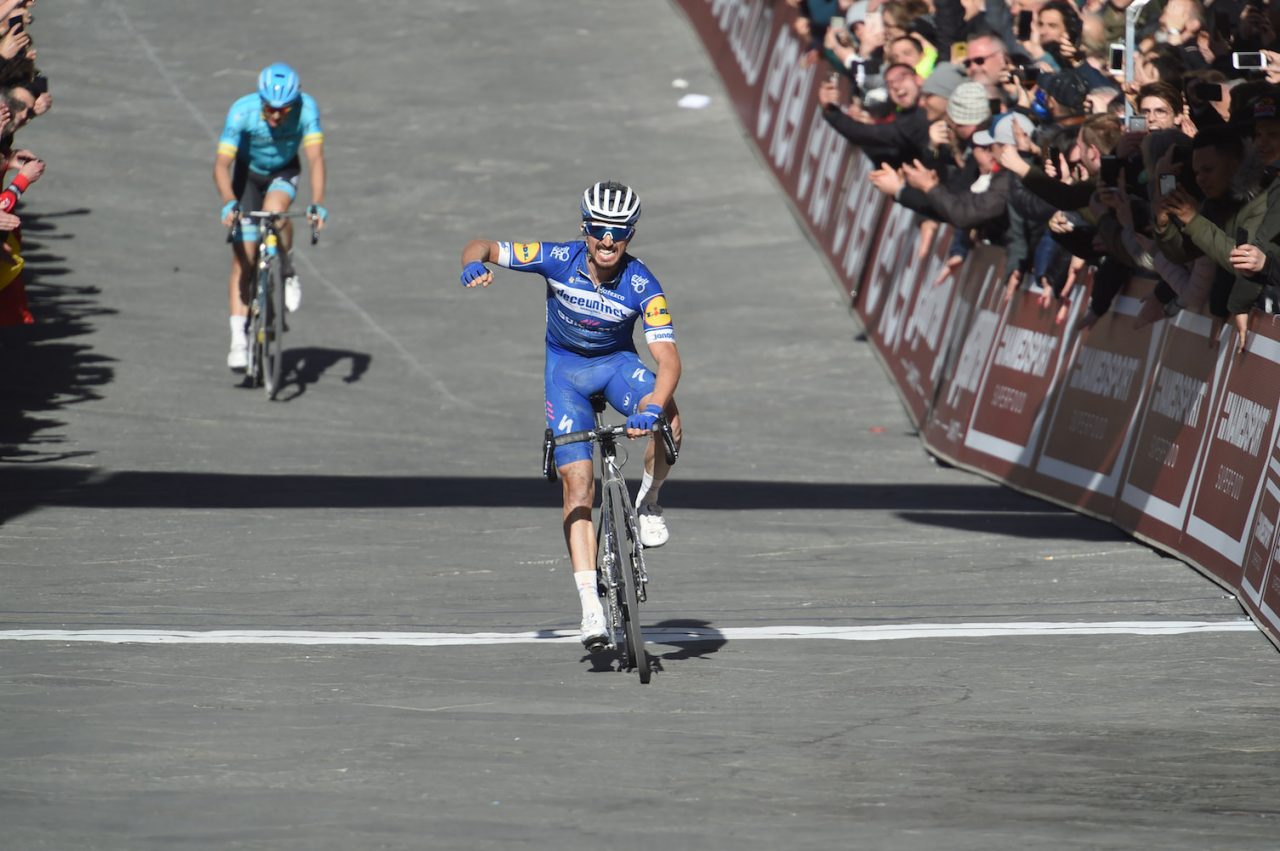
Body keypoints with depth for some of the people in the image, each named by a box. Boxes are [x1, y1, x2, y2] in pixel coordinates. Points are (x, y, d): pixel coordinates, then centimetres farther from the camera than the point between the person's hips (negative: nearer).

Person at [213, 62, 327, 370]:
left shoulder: (306, 108, -30)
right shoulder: (242, 111, -32)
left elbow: (315, 157, -35)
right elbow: (221, 164, -36)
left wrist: (317, 204, -48)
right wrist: (229, 203, -52)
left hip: (284, 172, 0)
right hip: (249, 174, 0)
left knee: (274, 212, -34)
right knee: (243, 259, -8)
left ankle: (287, 273, -6)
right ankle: (239, 340, -5)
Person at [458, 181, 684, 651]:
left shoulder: (642, 285, -23)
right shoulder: (558, 259, -21)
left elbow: (668, 358, -29)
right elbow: (481, 247, -13)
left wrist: (656, 405, -48)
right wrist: (474, 265, -38)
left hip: (617, 363, 0)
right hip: (563, 367, 0)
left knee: (668, 423, -32)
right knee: (578, 483, -13)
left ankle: (647, 504, -3)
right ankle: (590, 604, -12)